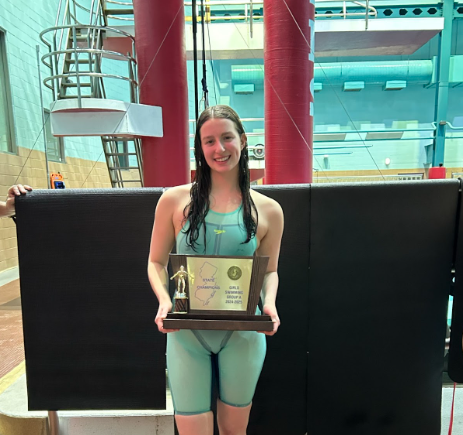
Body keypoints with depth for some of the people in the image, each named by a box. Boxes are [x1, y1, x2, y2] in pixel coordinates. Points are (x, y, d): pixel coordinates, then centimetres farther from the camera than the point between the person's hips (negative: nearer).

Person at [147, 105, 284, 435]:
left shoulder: (268, 210, -2)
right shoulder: (175, 200, -3)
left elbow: (269, 271, 7)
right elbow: (156, 262, 3)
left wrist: (269, 303, -12)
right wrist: (164, 301, -14)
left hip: (243, 333, 2)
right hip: (187, 332, -1)